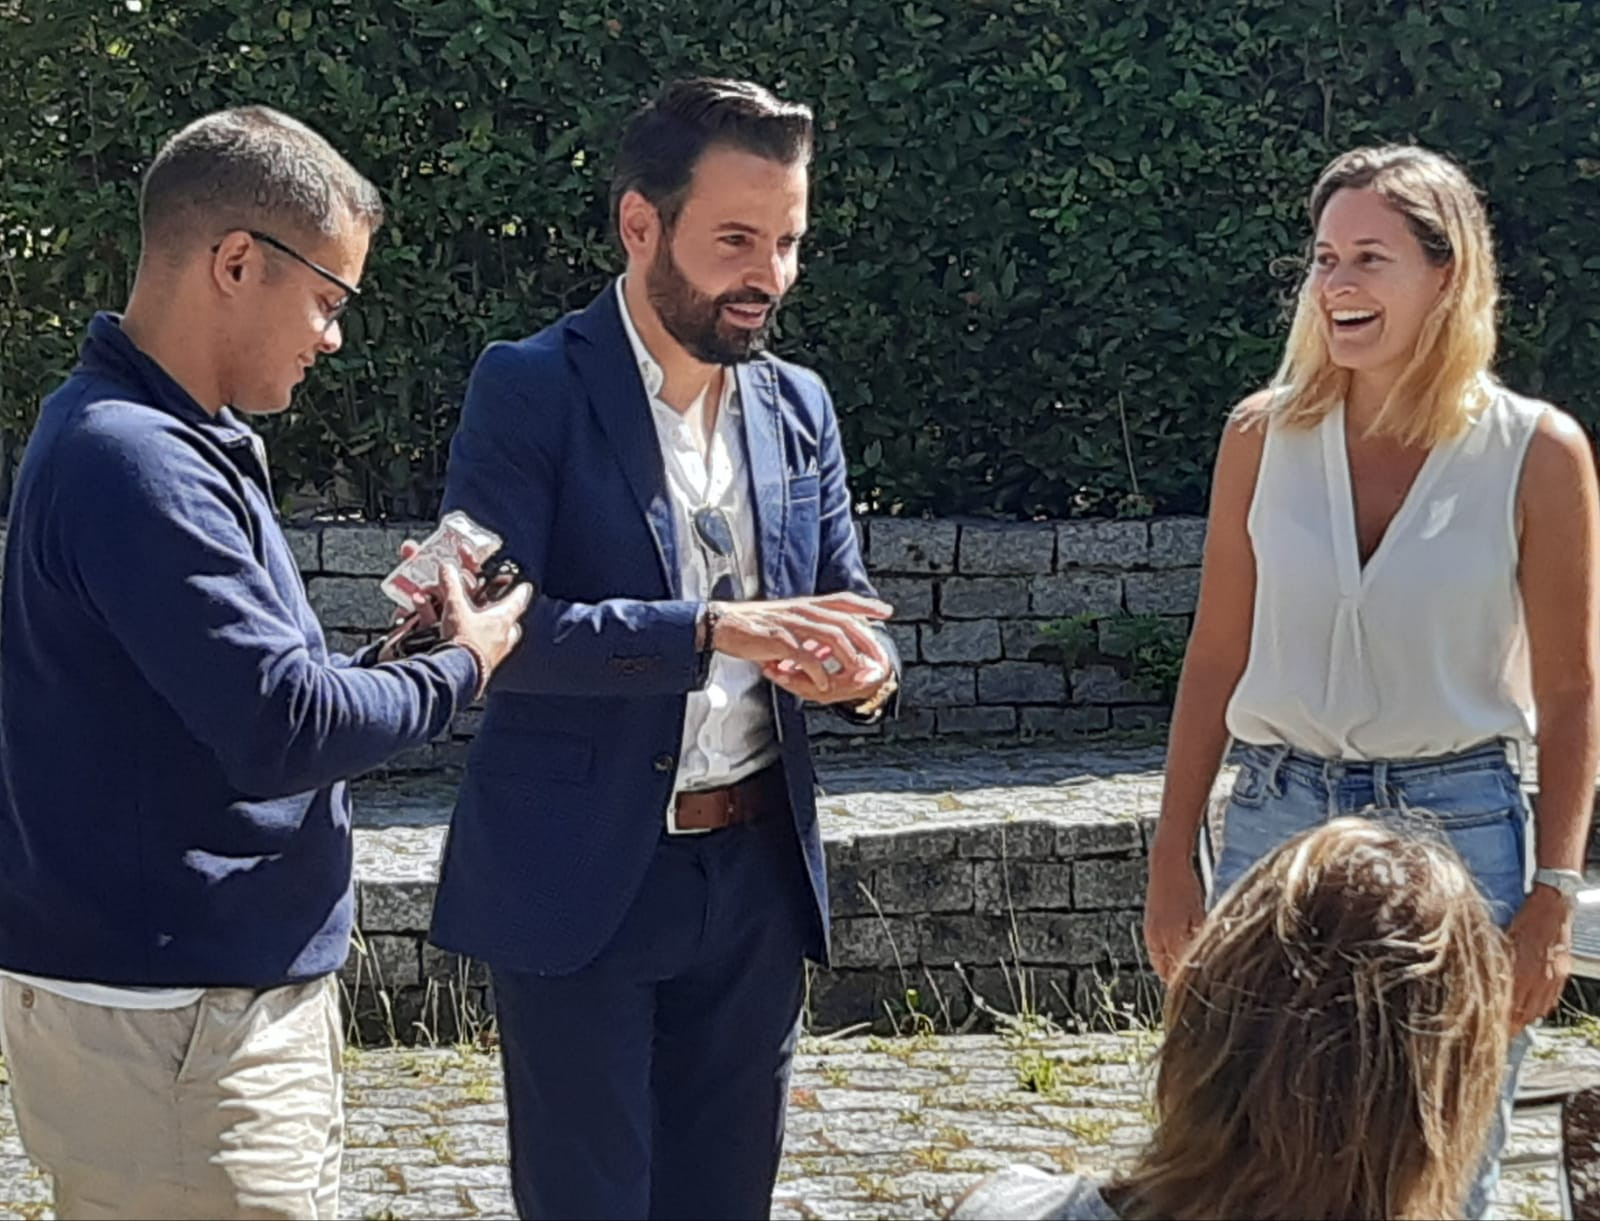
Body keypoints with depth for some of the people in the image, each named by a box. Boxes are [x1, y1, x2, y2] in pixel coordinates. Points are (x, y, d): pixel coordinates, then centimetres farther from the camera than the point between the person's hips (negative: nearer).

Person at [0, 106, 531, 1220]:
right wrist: (459, 669, -7)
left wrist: (390, 655, 2)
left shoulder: (175, 438, 13)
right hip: (167, 1015, -10)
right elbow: (280, 730, -23)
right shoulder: (133, 462, -20)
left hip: (223, 984, 10)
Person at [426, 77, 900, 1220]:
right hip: (581, 880, -5)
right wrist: (712, 632, -28)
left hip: (757, 871, 5)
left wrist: (863, 665, -12)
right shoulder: (531, 389, -9)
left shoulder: (799, 406, 9)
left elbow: (847, 601, 12)